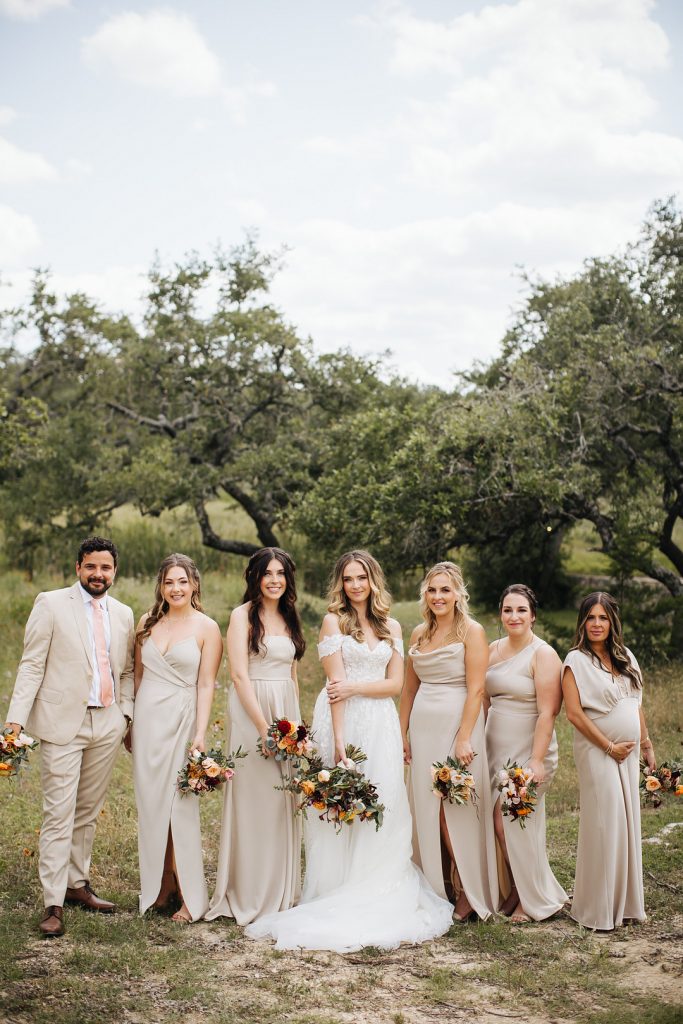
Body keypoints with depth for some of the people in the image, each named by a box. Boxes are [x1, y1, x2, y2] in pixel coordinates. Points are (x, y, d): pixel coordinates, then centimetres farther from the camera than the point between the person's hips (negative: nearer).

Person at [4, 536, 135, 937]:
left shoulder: (124, 615, 11)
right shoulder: (51, 604, -2)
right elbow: (32, 665, -4)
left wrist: (127, 713, 4)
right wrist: (17, 719, -11)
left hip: (107, 724, 4)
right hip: (62, 723, -4)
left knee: (88, 812, 12)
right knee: (59, 814, -4)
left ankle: (77, 885, 26)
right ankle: (54, 905, 2)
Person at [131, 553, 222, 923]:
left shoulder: (207, 628, -3)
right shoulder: (147, 622, 8)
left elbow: (206, 684, -6)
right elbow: (138, 674, 13)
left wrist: (201, 733, -12)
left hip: (182, 720, -4)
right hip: (147, 719, 4)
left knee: (180, 805, -4)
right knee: (150, 804, 6)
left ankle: (190, 896, 5)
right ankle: (160, 886, 19)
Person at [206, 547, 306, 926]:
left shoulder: (289, 618, 14)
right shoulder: (243, 615, -6)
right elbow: (239, 674, -12)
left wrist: (296, 720, 10)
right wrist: (264, 727, -16)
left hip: (287, 712, 6)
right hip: (252, 712, -6)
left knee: (284, 802, 9)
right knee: (255, 800, -2)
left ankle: (280, 891, 20)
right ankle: (250, 895, 9)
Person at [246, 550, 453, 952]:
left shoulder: (392, 627, 12)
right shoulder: (334, 620, 0)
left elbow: (395, 684, 5)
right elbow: (336, 683, -8)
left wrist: (356, 686, -11)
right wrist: (339, 739, -13)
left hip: (381, 726, 4)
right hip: (343, 721, -3)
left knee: (383, 809, 1)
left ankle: (377, 899, 11)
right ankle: (337, 899, 7)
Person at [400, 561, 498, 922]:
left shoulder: (471, 632, -7)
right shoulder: (419, 634, 11)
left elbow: (476, 689, -12)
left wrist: (465, 739, -18)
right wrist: (403, 733, 12)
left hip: (457, 725, -6)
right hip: (423, 728, 6)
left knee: (456, 810, -3)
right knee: (426, 810, 7)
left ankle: (469, 894, 10)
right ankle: (436, 889, 19)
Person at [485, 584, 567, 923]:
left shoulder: (543, 655, -10)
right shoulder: (493, 650, 9)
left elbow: (547, 712, -16)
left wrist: (537, 760, -21)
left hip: (527, 749, -6)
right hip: (495, 748, 6)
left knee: (513, 821, -4)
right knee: (498, 822, 6)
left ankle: (534, 899, 15)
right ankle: (515, 891, 24)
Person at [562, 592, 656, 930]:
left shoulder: (625, 658, 11)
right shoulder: (576, 661, -8)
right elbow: (574, 713, -14)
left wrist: (646, 744, 15)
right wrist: (609, 746, -12)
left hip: (627, 752, 6)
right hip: (597, 750, -6)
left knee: (627, 822, 9)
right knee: (603, 823, -5)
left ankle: (623, 902, 20)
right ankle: (597, 908, 6)